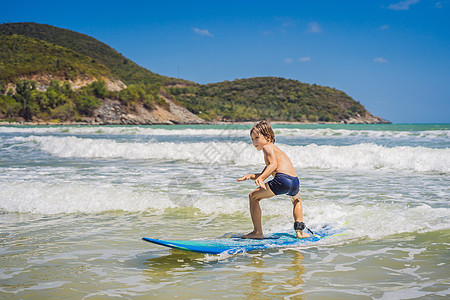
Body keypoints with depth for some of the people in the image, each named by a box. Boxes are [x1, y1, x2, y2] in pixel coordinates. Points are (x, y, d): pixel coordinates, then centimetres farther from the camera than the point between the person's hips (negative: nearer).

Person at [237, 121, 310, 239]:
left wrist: (260, 178, -23)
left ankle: (258, 232, 1)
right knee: (296, 199, 42)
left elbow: (273, 165, -12)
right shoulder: (276, 150, 36)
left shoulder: (267, 147, 8)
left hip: (282, 179, -9)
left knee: (253, 197, 4)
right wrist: (250, 176, 26)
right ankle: (300, 231, 32)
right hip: (295, 182, 9)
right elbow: (264, 174, 40)